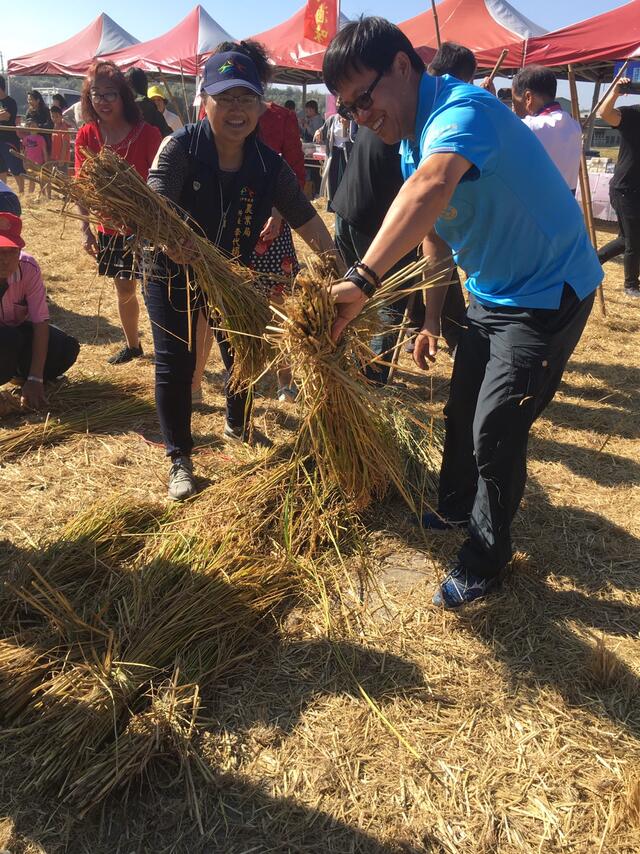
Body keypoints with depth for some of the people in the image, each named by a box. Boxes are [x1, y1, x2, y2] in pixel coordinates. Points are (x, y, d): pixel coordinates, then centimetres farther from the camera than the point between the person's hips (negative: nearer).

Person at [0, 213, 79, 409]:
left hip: (18, 330, 3)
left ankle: (20, 373, 7)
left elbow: (40, 322, -21)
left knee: (66, 349, -21)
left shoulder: (29, 268, -22)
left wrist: (35, 379, -27)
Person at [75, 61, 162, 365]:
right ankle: (132, 345, 36)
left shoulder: (147, 134, -13)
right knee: (124, 289, 17)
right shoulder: (86, 136, -2)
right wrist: (86, 229, -6)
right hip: (109, 228, 5)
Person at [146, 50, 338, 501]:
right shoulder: (180, 148, -24)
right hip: (173, 274, -3)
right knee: (175, 364, 0)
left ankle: (238, 429, 41)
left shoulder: (270, 166, -14)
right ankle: (180, 459, 17)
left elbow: (311, 226, -12)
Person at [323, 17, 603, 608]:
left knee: (496, 430, -7)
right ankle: (455, 506, 42)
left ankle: (486, 558, 14)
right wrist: (432, 318, 14)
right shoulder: (413, 141, 3)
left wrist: (363, 280, -60)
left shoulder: (462, 110, -28)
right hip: (489, 294, 9)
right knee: (461, 411, 18)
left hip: (548, 293, -9)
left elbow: (432, 188, -50)